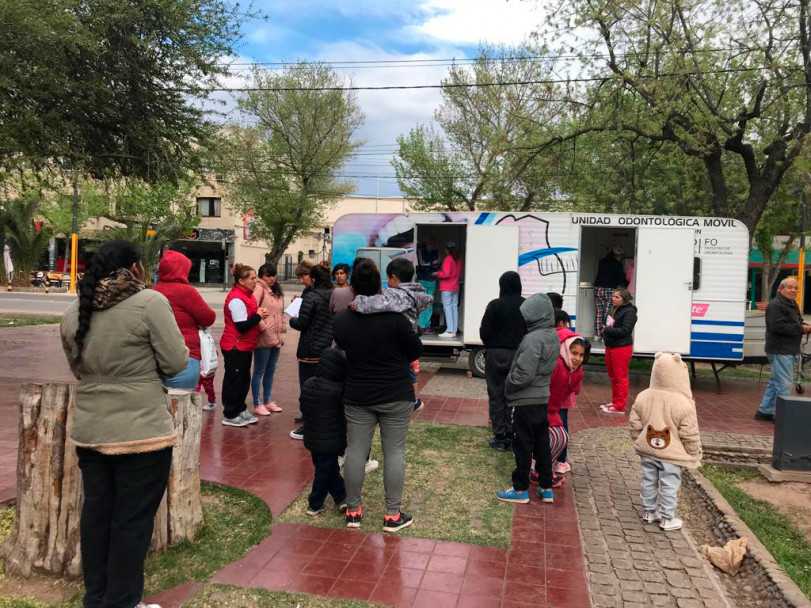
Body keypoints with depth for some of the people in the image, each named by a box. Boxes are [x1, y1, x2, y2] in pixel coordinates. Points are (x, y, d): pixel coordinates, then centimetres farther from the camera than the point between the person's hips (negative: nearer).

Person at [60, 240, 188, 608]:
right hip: (141, 430, -6)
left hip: (89, 430, 7)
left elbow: (78, 368, 17)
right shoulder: (149, 302, -13)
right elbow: (176, 363, -11)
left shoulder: (73, 312, 6)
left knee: (96, 514, 17)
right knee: (132, 520, 6)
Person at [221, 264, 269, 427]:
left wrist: (259, 314, 3)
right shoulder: (236, 298, -20)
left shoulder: (246, 294, 12)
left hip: (245, 346, 10)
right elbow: (242, 325, -24)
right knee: (234, 380, 0)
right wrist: (258, 316, -13)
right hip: (235, 346, -10)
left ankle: (240, 410, 28)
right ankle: (230, 415, 11)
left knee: (244, 379, 16)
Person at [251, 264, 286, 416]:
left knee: (270, 371, 16)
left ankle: (268, 401, 27)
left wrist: (282, 331, 12)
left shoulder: (278, 292, 16)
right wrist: (263, 327, -18)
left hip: (276, 338, 8)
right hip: (264, 338, -8)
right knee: (259, 372, 3)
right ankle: (257, 404, 11)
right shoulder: (259, 288, -10)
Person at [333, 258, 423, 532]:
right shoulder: (393, 317, -18)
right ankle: (392, 515, 13)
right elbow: (416, 350, -8)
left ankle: (353, 511, 23)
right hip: (396, 396, -3)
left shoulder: (340, 320, -7)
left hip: (357, 397, 3)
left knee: (355, 451, 11)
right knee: (394, 451, 7)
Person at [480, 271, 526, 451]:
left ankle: (499, 438, 8)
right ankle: (511, 435, 13)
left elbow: (484, 331, -9)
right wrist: (521, 346, 11)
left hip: (496, 354, -2)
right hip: (519, 355, 3)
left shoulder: (495, 305, -11)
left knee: (496, 396, 6)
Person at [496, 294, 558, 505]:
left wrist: (508, 385, -9)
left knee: (523, 446, 4)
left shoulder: (534, 339, -23)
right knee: (542, 444, 16)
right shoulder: (553, 336, 6)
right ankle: (546, 488, 25)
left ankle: (520, 490, 15)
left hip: (524, 402, -9)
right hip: (542, 398, 9)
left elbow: (523, 374, -26)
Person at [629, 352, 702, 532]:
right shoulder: (684, 404, -19)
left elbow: (635, 425, 2)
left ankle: (649, 512, 30)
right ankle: (667, 519, 18)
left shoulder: (643, 397, -6)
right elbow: (690, 434, -13)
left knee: (649, 481, 17)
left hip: (647, 451, 5)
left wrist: (639, 442, 17)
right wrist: (694, 455, 1)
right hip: (670, 455, -4)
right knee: (669, 486, 8)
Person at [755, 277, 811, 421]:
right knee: (784, 384, -8)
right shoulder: (775, 305, -15)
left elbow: (797, 323, 24)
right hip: (780, 351, -11)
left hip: (788, 350, 11)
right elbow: (778, 326, -25)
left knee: (776, 382, 16)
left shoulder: (793, 305, 18)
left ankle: (764, 411, 24)